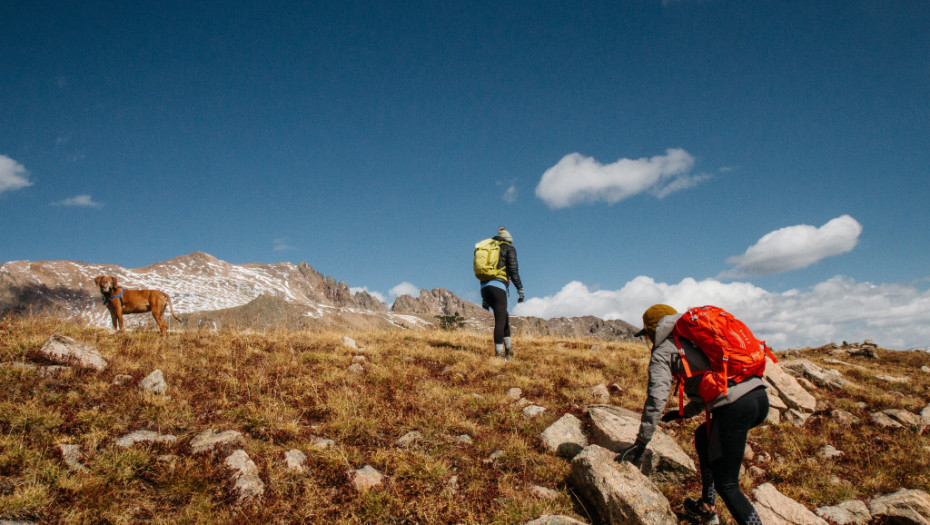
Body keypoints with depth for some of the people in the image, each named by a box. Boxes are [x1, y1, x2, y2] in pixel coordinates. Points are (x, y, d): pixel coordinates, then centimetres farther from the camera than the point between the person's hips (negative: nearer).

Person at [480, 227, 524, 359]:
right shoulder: (510, 249, 9)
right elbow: (513, 270, -6)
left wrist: (484, 299, 24)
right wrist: (520, 289, -4)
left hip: (485, 287, 7)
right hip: (498, 286, -7)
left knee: (505, 316, 19)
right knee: (500, 320, -4)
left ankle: (508, 347, 19)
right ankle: (499, 353, -5)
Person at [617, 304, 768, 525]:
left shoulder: (663, 351, 7)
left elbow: (656, 398, -4)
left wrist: (641, 442, 0)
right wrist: (685, 412, 46)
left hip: (735, 405, -9)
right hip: (760, 396, 9)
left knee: (726, 484, 0)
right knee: (704, 436, 30)